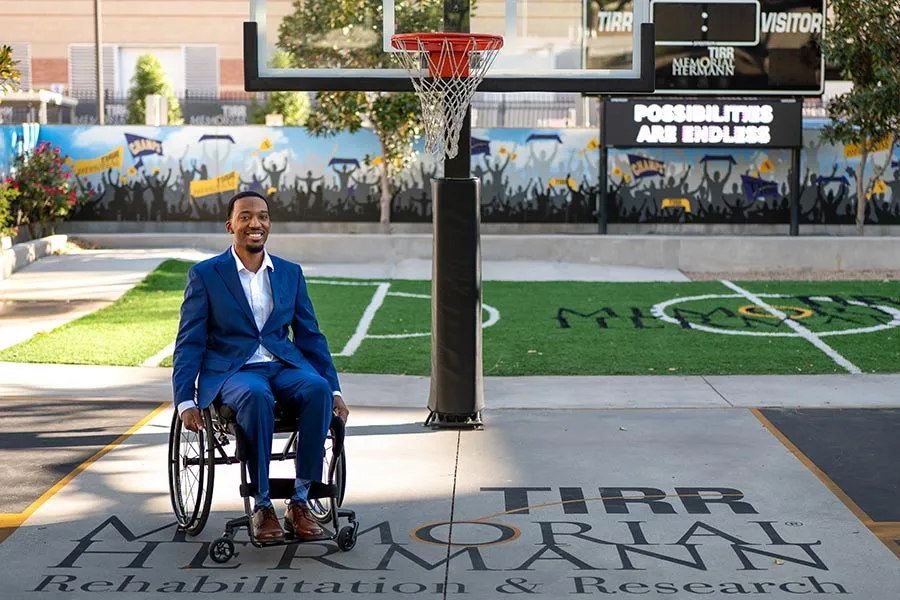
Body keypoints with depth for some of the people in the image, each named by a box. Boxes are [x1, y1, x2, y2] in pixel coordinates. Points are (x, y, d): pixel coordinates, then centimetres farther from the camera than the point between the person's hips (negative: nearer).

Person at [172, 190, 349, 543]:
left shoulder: (290, 273, 15)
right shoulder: (205, 274, 5)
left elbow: (311, 336, 16)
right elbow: (189, 343, 2)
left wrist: (334, 390, 5)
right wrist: (185, 401, -10)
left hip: (284, 365, 3)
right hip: (230, 371, -3)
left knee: (317, 389, -31)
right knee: (256, 397, -38)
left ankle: (300, 501, -24)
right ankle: (262, 507, -27)